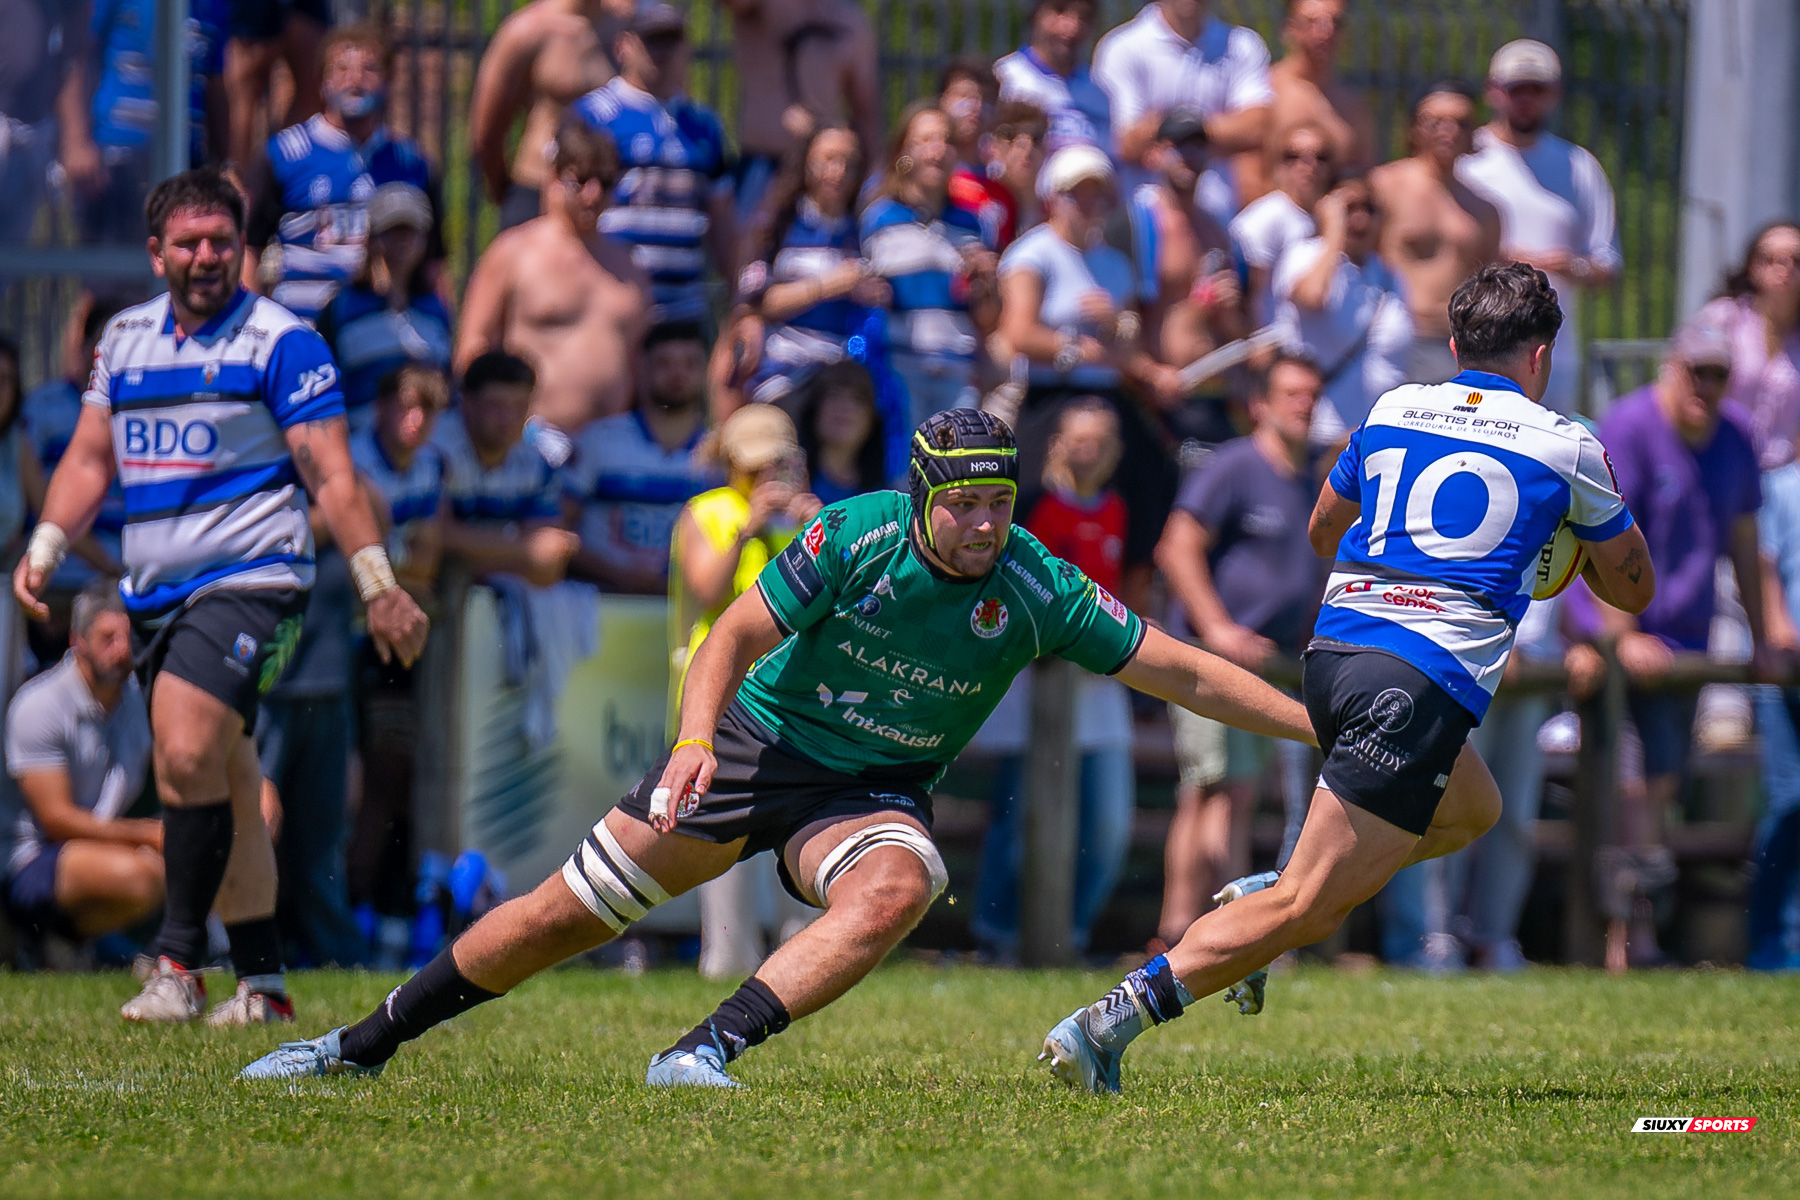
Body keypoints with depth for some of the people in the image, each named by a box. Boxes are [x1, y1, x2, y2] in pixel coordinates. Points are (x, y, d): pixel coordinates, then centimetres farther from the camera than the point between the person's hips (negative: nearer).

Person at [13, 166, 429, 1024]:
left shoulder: (280, 341, -4)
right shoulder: (125, 338, 14)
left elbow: (331, 476, -6)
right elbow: (90, 458, 20)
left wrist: (379, 589, -11)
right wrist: (44, 550, 6)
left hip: (248, 581, -6)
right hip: (154, 593, 6)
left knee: (187, 757, -23)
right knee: (225, 790, 8)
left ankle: (179, 962, -18)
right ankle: (261, 982, 12)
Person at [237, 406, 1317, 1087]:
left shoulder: (1039, 590, -15)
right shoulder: (853, 536, -18)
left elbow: (1183, 672, -10)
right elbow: (738, 636, -14)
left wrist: (1312, 721, -14)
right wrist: (695, 738, -31)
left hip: (878, 789, 1)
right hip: (759, 741, -1)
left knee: (895, 892, -35)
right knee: (566, 915, -1)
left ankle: (704, 1053, -38)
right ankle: (365, 1044, 16)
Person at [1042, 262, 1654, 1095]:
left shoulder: (1393, 410, 17)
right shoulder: (1567, 447, 6)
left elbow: (1322, 530, 33)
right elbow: (1634, 588, 19)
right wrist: (1567, 547, 37)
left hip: (1333, 651, 7)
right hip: (1423, 684, -7)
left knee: (1471, 809, 32)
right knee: (1307, 907, -8)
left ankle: (1263, 897, 17)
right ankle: (1110, 1021, -21)